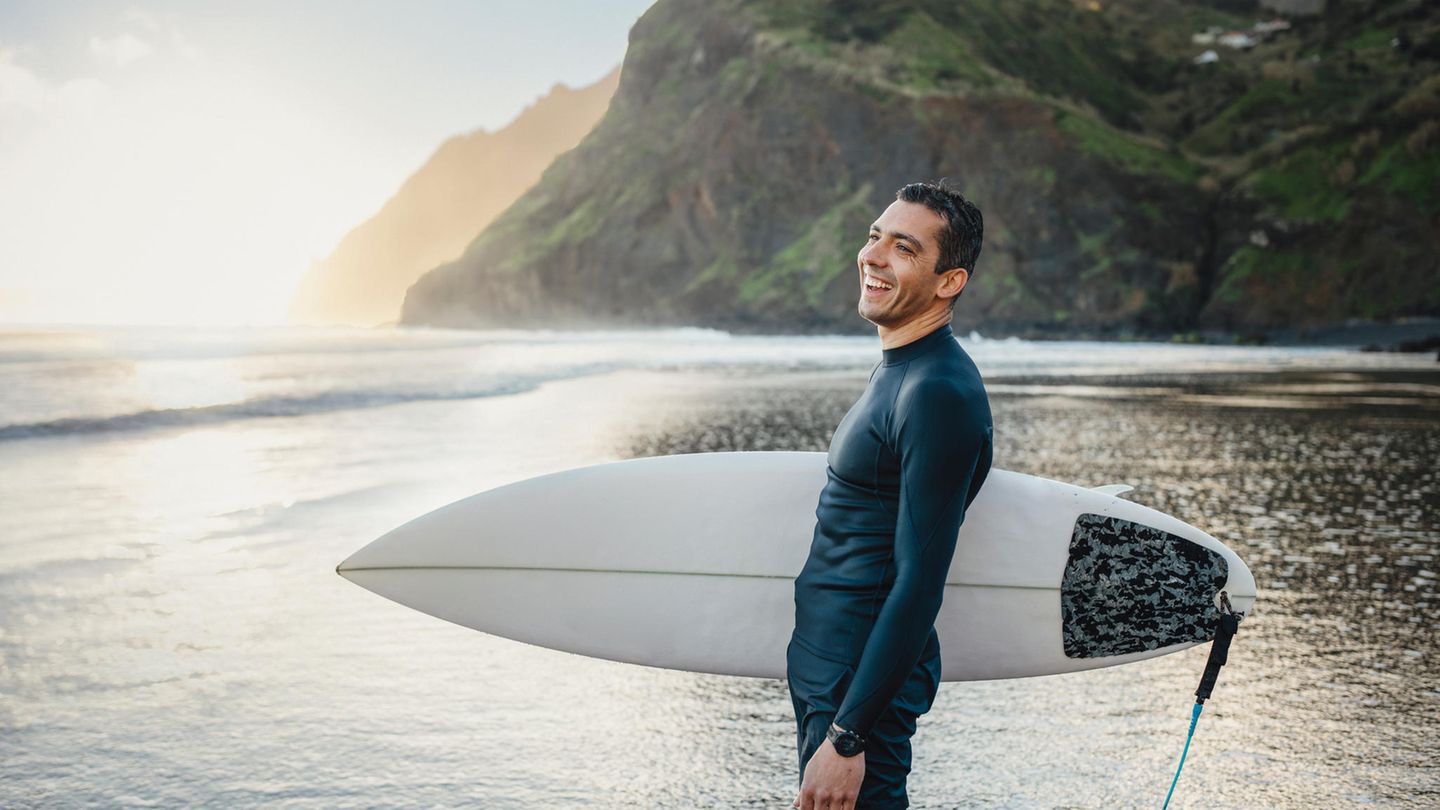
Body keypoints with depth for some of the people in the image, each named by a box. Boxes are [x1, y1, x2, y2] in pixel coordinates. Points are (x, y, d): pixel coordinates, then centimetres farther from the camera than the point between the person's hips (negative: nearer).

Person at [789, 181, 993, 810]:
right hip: (823, 663, 10)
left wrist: (847, 736, -23)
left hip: (863, 681, -10)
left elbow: (919, 585, -23)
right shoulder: (897, 371, 11)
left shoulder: (940, 393, -20)